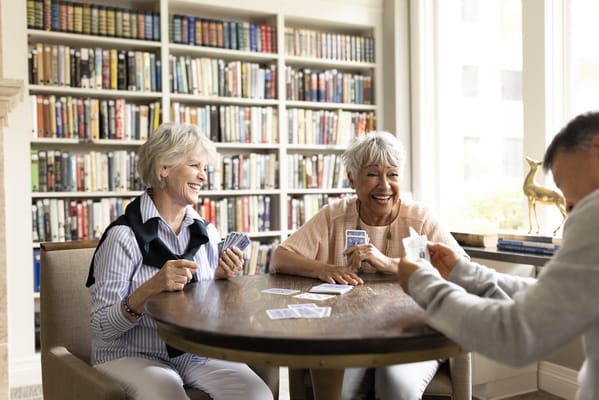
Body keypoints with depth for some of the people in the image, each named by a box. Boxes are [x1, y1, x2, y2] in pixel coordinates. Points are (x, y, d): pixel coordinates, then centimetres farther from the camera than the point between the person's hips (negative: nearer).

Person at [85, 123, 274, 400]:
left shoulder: (207, 233, 4)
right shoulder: (125, 235, -13)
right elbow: (101, 327, -14)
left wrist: (220, 278, -7)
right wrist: (150, 288, -29)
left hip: (196, 352, 5)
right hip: (133, 356, -5)